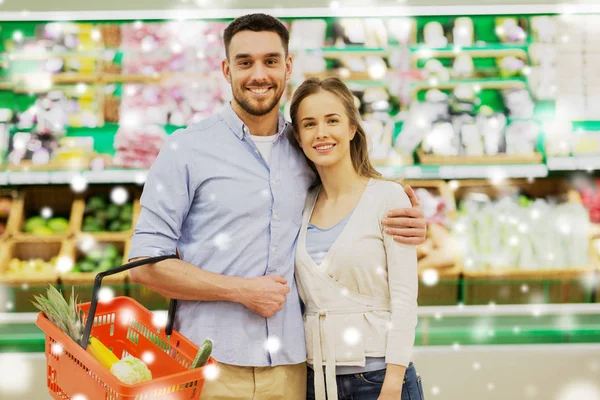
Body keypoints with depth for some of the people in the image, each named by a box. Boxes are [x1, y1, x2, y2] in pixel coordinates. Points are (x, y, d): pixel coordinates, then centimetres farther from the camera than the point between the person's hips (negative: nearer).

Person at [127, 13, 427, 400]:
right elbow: (145, 263, -5)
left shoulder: (308, 150, 8)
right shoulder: (187, 148, -3)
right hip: (212, 366, -3)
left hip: (290, 366, 4)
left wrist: (407, 224, 2)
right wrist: (242, 290, -12)